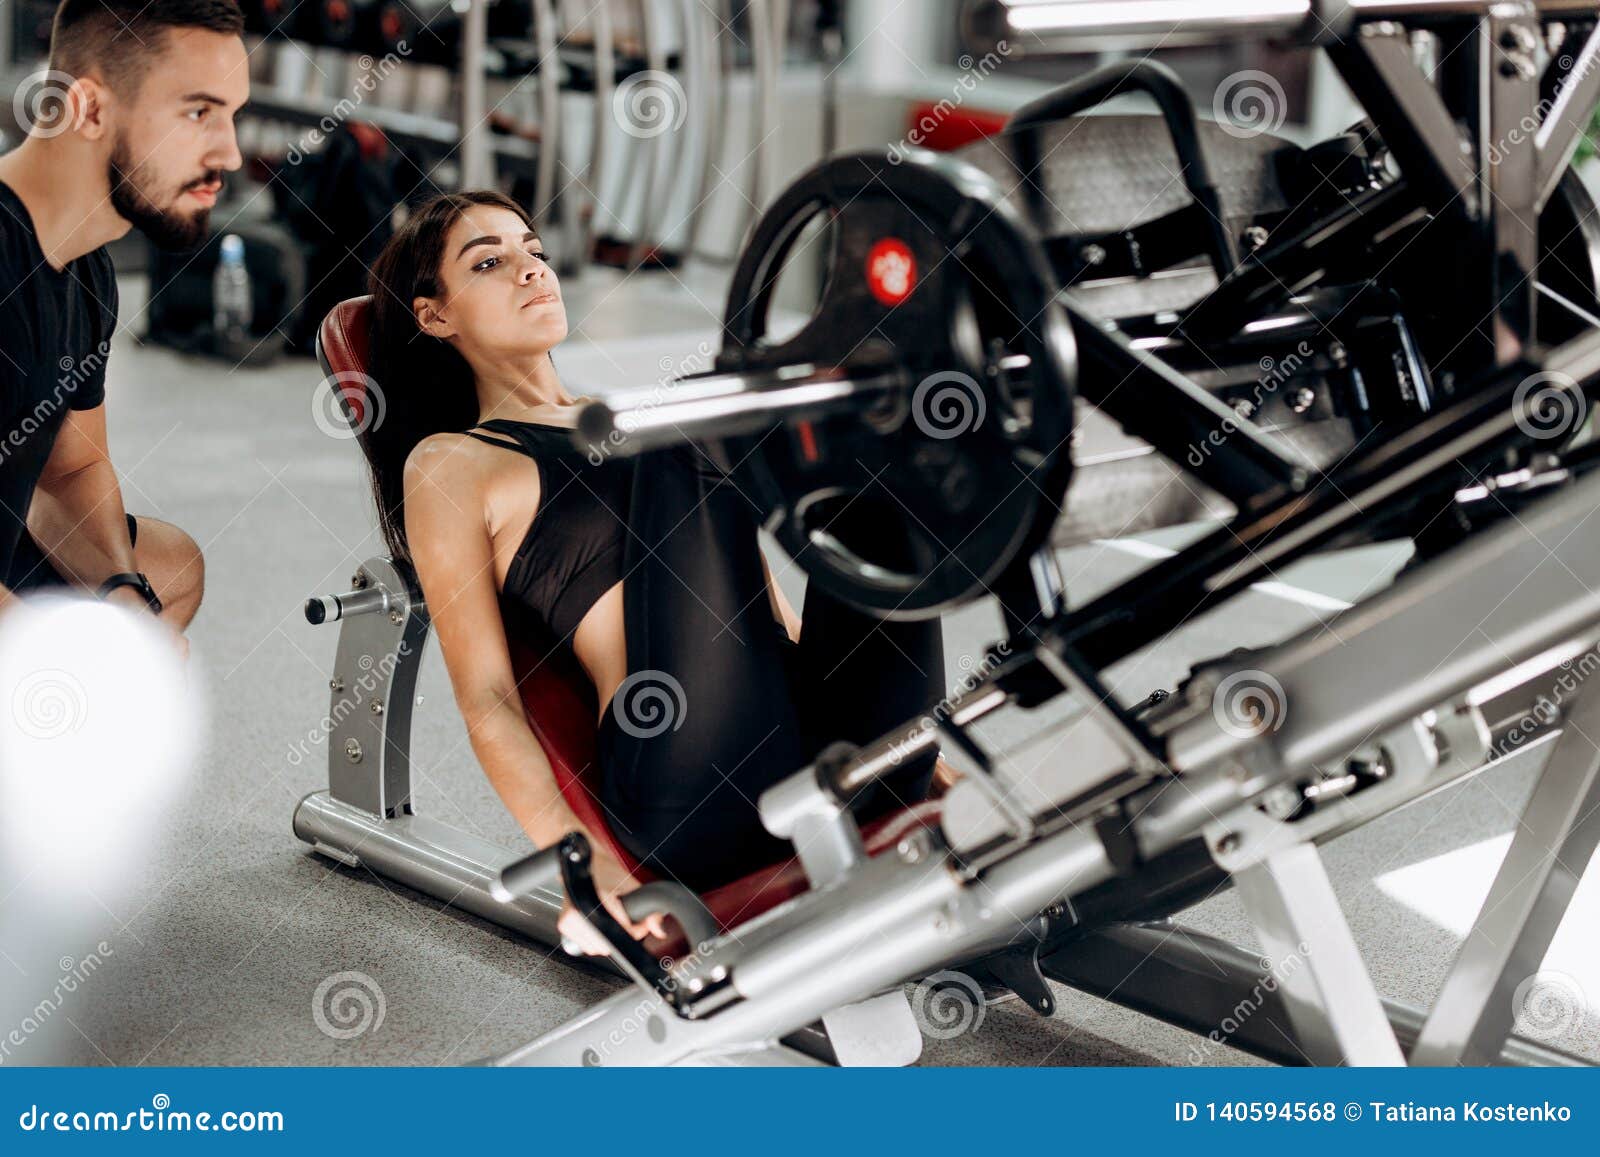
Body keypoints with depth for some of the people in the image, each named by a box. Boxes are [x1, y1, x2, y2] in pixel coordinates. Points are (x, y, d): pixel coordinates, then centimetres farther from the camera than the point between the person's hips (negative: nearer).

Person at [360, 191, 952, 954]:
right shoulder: (452, 464, 10)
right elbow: (486, 699, 2)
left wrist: (911, 738, 25)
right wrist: (575, 853, -14)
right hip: (695, 790, -6)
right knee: (684, 451, -21)